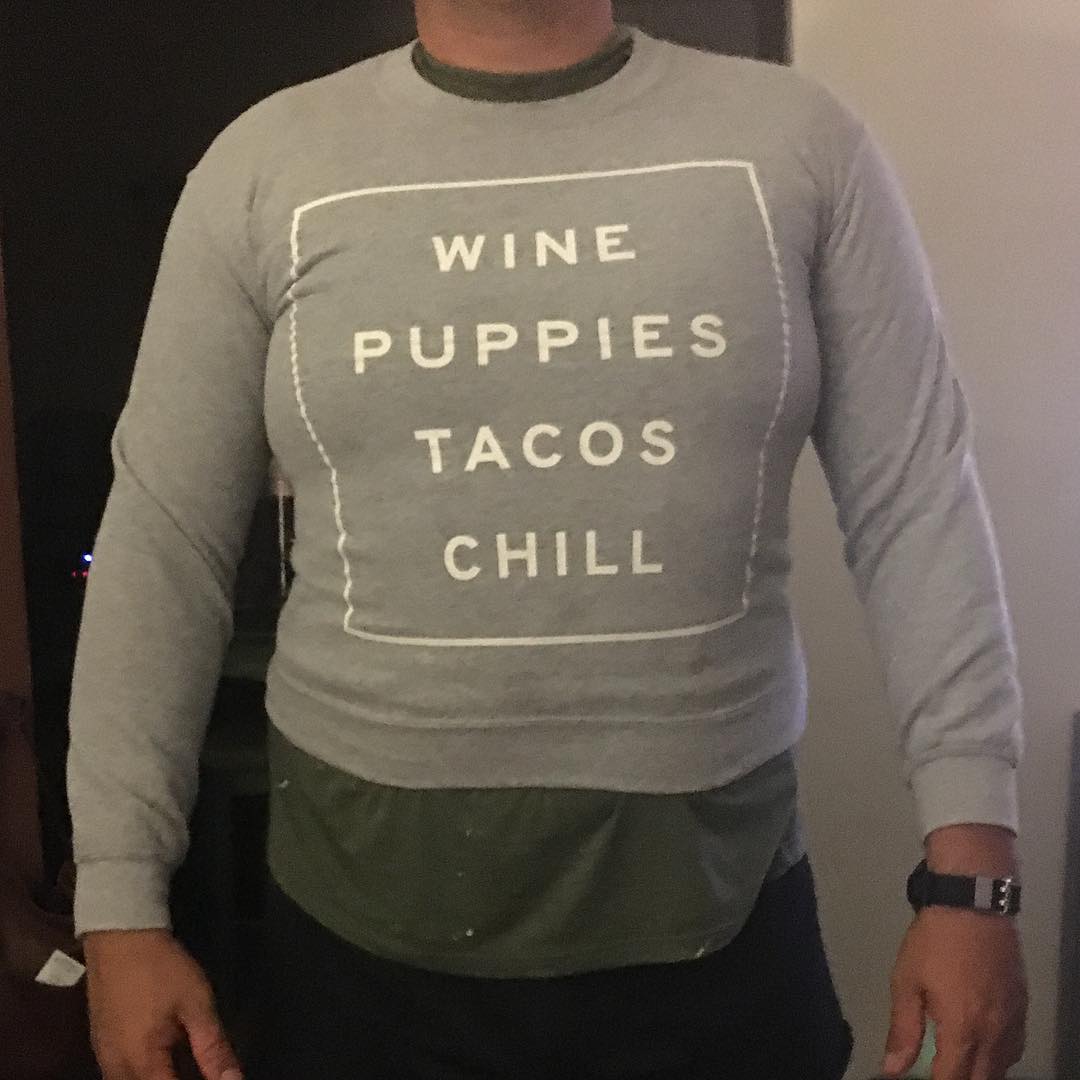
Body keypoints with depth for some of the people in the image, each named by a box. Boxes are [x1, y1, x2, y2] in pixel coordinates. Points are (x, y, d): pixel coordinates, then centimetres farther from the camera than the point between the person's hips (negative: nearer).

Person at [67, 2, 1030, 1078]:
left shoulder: (797, 140, -1)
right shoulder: (267, 164, 0)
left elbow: (918, 507, -2)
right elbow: (163, 541, 0)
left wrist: (968, 868, -6)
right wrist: (122, 902, -3)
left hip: (719, 905, 1)